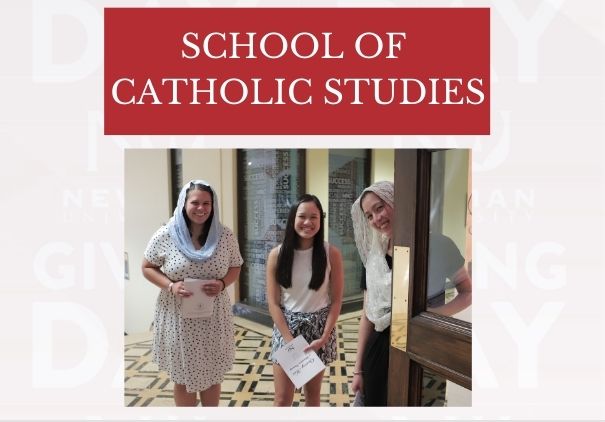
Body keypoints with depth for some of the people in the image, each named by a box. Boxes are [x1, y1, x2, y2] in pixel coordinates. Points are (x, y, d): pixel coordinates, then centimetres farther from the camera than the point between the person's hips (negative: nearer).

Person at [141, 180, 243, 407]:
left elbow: (235, 267, 5)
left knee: (213, 375, 18)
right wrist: (170, 286, -17)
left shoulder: (225, 236, -6)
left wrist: (222, 284, -16)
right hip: (177, 318, -1)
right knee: (183, 378, 15)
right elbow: (147, 268, 1)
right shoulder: (165, 236, -11)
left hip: (214, 318, 2)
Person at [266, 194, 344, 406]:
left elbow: (336, 301, -4)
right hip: (286, 326, 0)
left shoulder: (331, 254, -9)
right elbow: (273, 303, -6)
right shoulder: (277, 254, -8)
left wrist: (324, 337, -11)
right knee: (283, 398, 4)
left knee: (313, 394, 14)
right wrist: (290, 340, -12)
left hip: (319, 326, 0)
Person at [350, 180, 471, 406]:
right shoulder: (374, 258, 2)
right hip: (380, 352, 4)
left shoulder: (437, 246, -11)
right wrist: (358, 368, 8)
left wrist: (436, 313, -21)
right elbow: (368, 316, 6)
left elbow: (468, 292, -2)